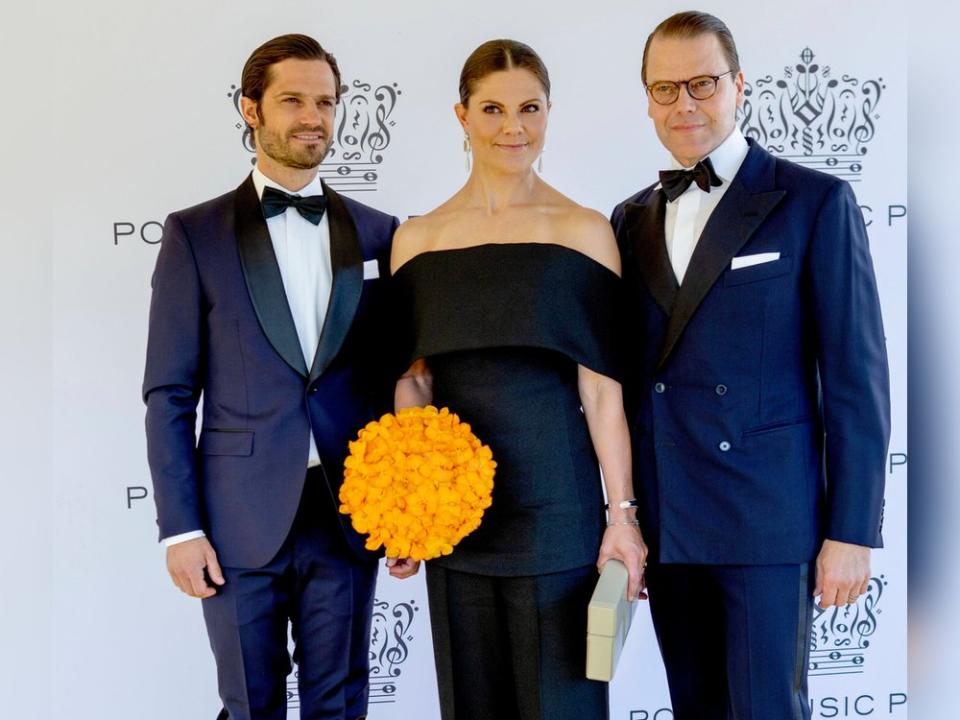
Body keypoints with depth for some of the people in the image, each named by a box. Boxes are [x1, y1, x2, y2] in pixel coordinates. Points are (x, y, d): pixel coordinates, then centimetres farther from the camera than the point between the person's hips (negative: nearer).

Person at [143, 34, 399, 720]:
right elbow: (169, 393, -1)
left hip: (349, 515, 2)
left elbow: (394, 376, 9)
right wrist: (179, 526, -6)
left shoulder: (377, 234, 7)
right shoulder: (195, 234, 0)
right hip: (241, 524, -2)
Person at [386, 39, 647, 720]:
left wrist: (621, 515, -7)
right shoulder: (417, 237, 7)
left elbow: (602, 389, -3)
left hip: (554, 504, -2)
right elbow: (413, 380, 10)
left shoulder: (584, 231, -1)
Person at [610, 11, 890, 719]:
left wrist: (851, 531, -9)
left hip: (767, 521, -4)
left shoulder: (817, 202, -2)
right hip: (664, 526, 5)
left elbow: (855, 376, -5)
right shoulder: (632, 219, 13)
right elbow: (629, 374, 14)